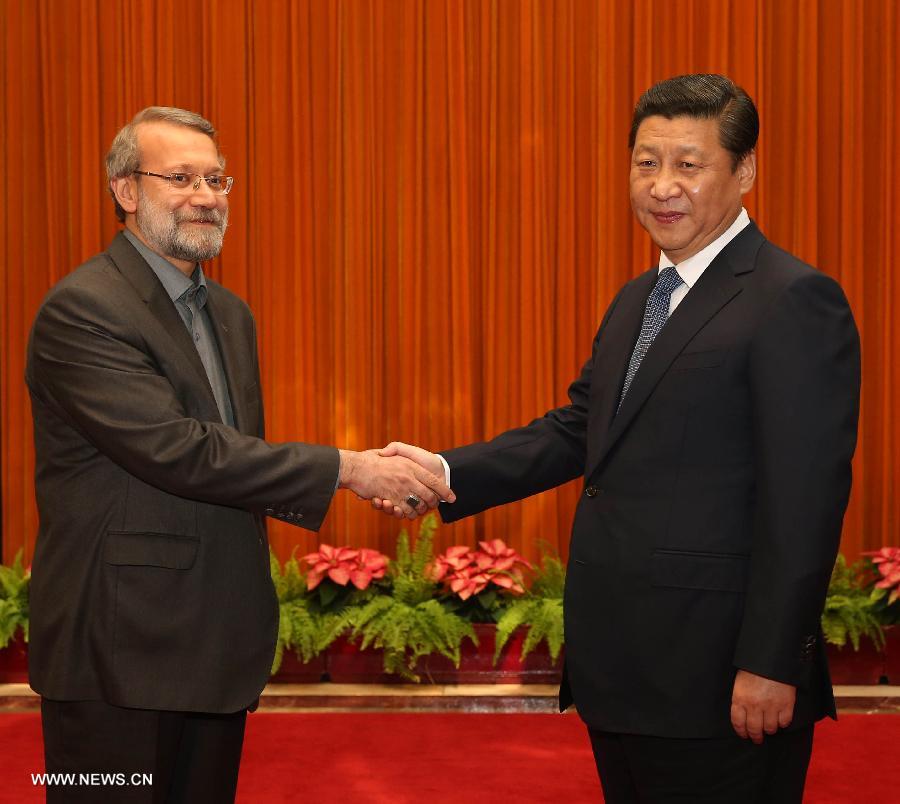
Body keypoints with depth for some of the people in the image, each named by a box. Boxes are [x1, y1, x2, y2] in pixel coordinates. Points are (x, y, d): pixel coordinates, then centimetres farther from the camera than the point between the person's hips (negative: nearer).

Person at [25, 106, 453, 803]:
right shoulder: (81, 311, -14)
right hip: (119, 655, -8)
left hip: (219, 646, 8)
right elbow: (177, 451, -22)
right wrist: (347, 469, -20)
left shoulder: (230, 313, 15)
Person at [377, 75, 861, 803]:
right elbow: (580, 429, 13)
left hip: (715, 686, -8)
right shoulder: (637, 300, 16)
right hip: (621, 670, 9)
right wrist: (447, 472, -1)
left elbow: (804, 499, -18)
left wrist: (771, 665, -20)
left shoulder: (795, 302, -13)